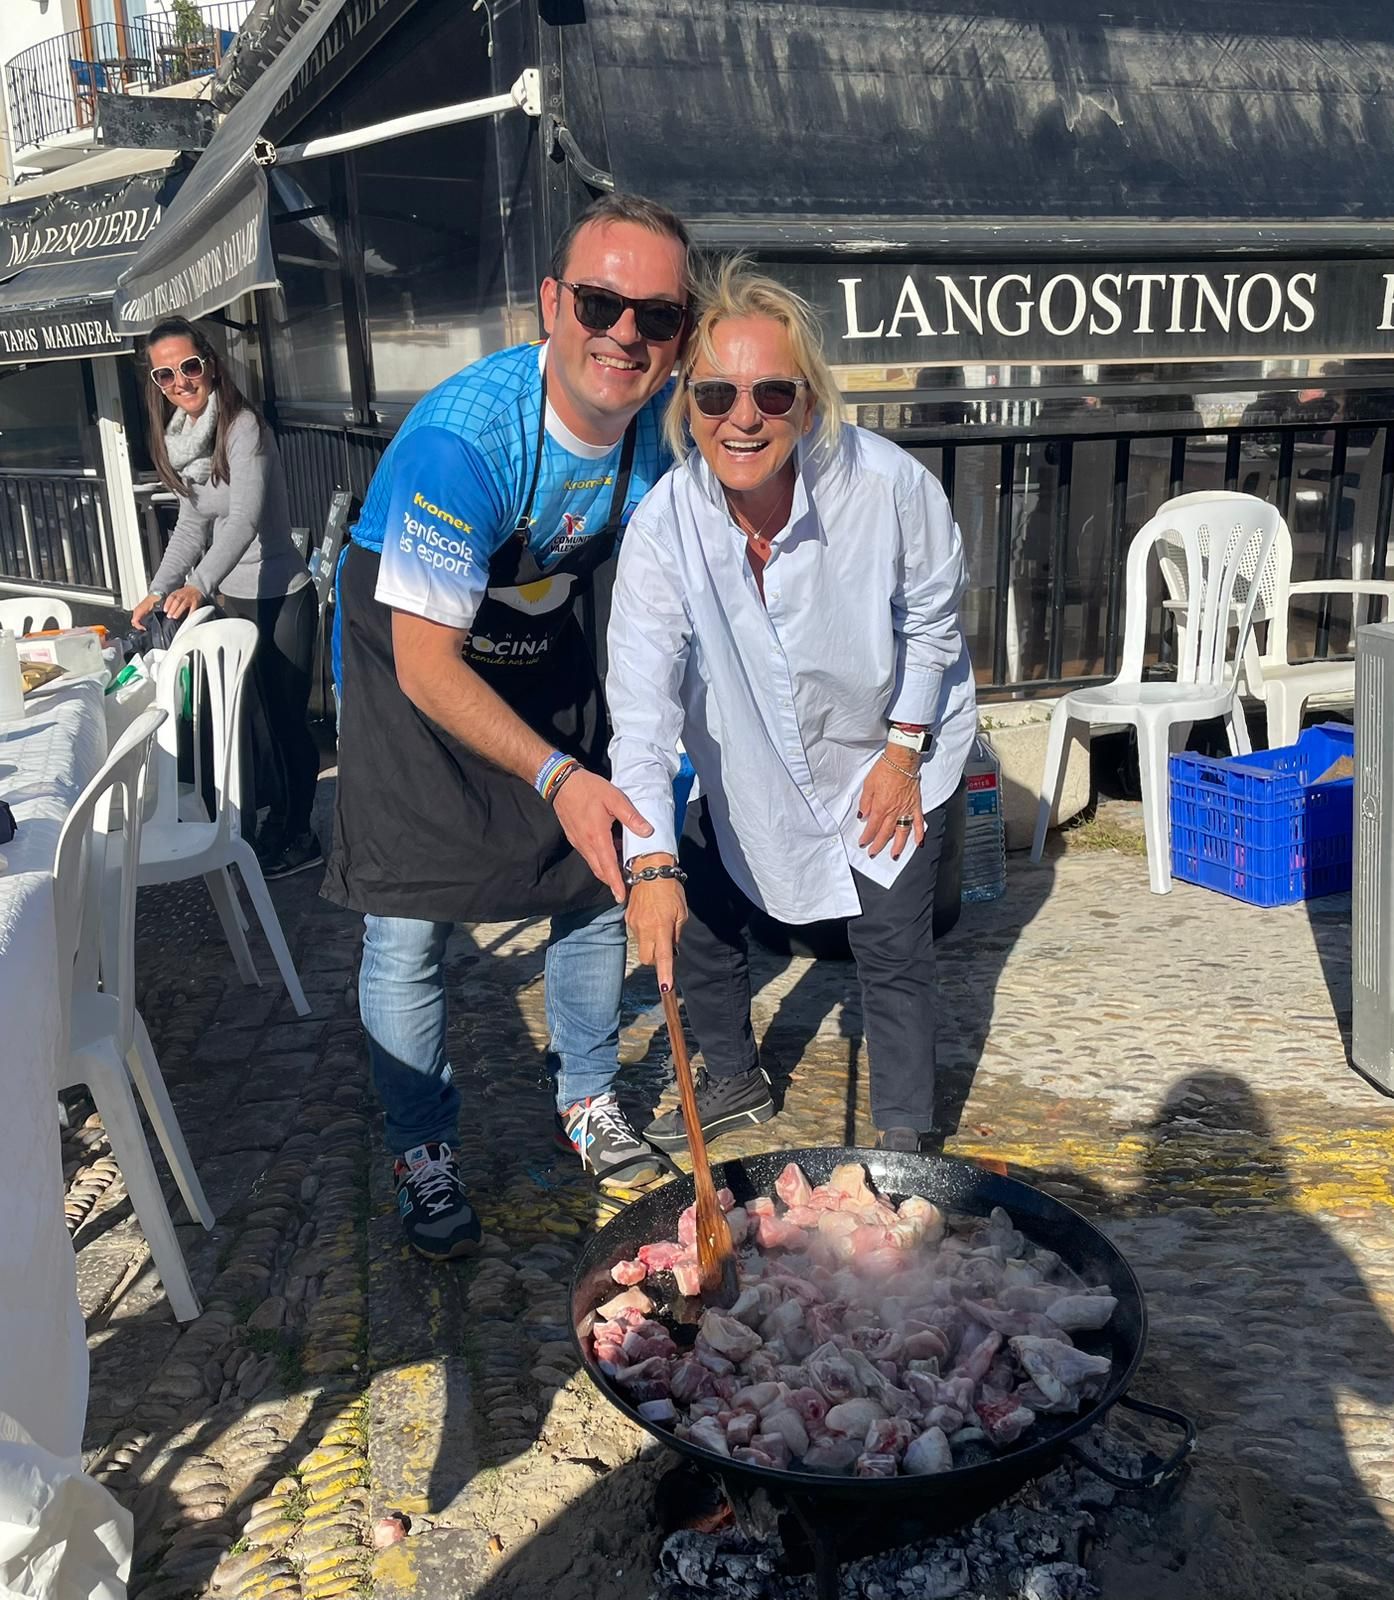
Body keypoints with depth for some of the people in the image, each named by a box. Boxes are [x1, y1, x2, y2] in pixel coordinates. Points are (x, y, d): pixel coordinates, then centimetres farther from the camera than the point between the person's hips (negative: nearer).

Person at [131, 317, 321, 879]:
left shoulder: (243, 427, -18)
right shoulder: (181, 437, 6)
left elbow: (245, 517, -30)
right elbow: (192, 523, 14)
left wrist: (199, 586, -41)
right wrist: (159, 590, 6)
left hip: (280, 596, -7)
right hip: (233, 596, 7)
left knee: (282, 716, 1)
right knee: (254, 715, 14)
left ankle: (297, 838, 16)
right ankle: (277, 819, 30)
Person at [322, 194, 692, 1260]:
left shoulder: (664, 421, -15)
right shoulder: (462, 438, -34)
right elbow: (427, 664, -31)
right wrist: (555, 776, -40)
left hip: (549, 646, 6)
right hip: (415, 661, -5)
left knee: (598, 883, 10)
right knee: (408, 928, -5)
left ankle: (588, 1105, 32)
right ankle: (424, 1155, 18)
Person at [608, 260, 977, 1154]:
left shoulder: (888, 485, -30)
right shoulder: (665, 524, -27)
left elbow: (931, 620, -11)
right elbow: (643, 700, -31)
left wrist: (904, 748, -10)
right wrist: (653, 862, -38)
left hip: (887, 746, -2)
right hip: (749, 760, 3)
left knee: (893, 947, -1)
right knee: (693, 917, 11)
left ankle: (905, 1134, 22)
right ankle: (736, 1081, 38)